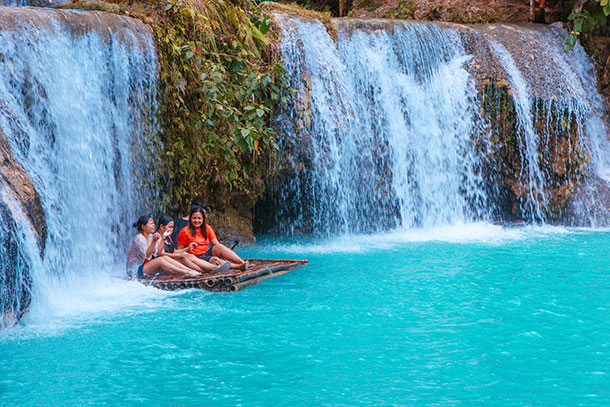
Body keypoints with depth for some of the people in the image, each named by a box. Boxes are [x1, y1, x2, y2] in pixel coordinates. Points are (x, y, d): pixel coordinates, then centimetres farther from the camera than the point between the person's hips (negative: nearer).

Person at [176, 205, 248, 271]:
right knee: (214, 260, -32)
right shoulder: (185, 232, -4)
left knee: (219, 247, -25)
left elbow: (216, 244, 6)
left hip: (207, 254, 5)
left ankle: (242, 262, -39)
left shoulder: (207, 229, 10)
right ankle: (239, 266, -48)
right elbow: (179, 251, -4)